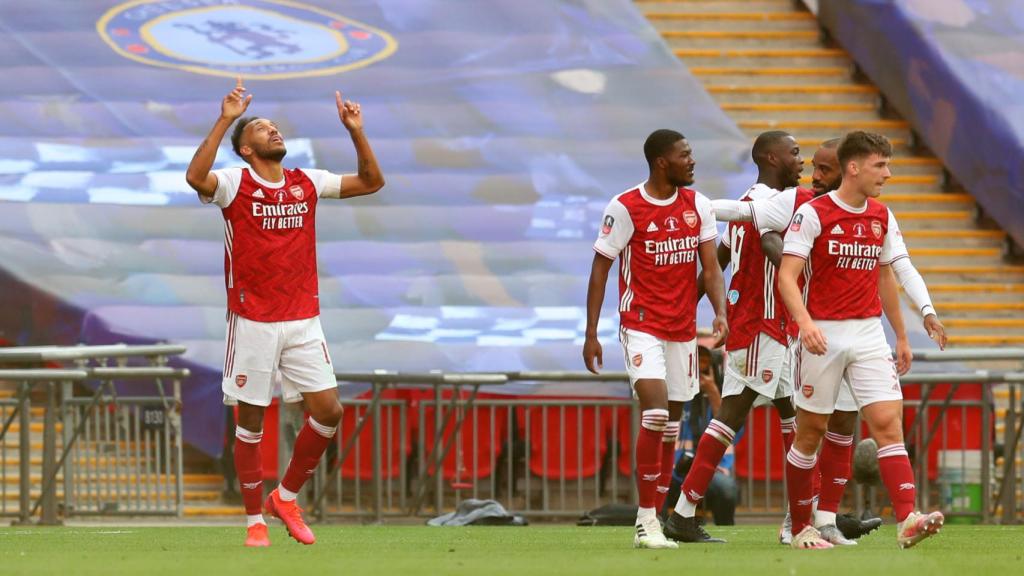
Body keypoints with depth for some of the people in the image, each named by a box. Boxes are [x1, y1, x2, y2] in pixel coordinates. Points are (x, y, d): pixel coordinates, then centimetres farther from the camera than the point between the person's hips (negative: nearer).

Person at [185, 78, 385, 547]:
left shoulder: (307, 183, 9)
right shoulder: (235, 184, -5)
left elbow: (371, 182, 13)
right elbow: (196, 177, -27)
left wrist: (356, 133, 1)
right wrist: (225, 120, -28)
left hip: (303, 322, 4)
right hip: (252, 323, -4)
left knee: (328, 411, -3)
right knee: (250, 422, 2)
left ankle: (286, 497, 16)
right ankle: (255, 520, 12)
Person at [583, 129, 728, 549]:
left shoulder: (698, 205, 5)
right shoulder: (625, 208, -9)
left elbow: (710, 267, 5)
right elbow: (600, 269, -4)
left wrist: (720, 312, -13)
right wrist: (591, 333, -6)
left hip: (683, 329, 6)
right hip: (641, 326, -5)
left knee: (670, 426, 6)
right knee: (655, 411, -20)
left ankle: (654, 520, 13)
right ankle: (646, 521, -15)